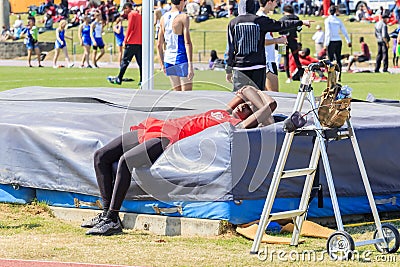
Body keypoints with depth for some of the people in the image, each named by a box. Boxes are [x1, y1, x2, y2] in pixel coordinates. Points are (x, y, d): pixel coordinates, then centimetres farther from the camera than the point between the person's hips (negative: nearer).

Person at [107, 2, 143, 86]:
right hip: (140, 42, 7)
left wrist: (125, 41, -8)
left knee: (125, 61, 2)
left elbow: (129, 28, -11)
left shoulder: (131, 14, -5)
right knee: (140, 62, 2)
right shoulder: (139, 15, 18)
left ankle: (119, 79, 7)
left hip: (132, 42, -7)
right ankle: (142, 81, -4)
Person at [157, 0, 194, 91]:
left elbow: (159, 44, 13)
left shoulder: (163, 18, 10)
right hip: (181, 59, -6)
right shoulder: (183, 17, -9)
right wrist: (190, 65, -18)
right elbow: (187, 43, -16)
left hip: (168, 60, 6)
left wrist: (162, 64, 21)